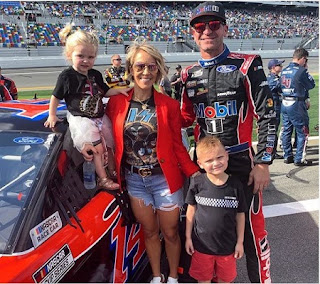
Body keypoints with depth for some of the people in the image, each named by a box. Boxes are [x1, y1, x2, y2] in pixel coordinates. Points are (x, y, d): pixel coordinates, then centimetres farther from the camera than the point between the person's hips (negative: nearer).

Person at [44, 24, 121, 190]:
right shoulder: (67, 76, -11)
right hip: (80, 119, -6)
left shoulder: (96, 75, 5)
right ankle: (103, 179, -6)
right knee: (97, 148, -15)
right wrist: (52, 116, -1)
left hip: (100, 116, 6)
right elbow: (56, 97, -2)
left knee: (110, 145, 10)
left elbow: (105, 92, 16)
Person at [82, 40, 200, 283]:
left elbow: (177, 146, -4)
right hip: (134, 179, 2)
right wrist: (91, 145, -12)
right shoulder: (116, 103, -3)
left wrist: (195, 173, -13)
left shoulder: (169, 105, -7)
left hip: (165, 179, -1)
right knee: (150, 231, 18)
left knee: (170, 233, 13)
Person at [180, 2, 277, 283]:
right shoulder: (190, 75, 7)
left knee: (252, 228, 4)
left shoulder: (246, 66, -6)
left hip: (241, 161, -4)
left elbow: (267, 115, -7)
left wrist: (263, 163, -10)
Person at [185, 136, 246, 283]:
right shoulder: (197, 183, -15)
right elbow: (191, 210, -3)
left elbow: (240, 215, -2)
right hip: (202, 244, 0)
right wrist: (188, 237, 1)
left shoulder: (235, 185, -13)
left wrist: (240, 242, 2)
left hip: (227, 245, 1)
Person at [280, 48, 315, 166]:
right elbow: (311, 85, -4)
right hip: (296, 104, -8)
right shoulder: (301, 71, -15)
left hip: (284, 104, 8)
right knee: (302, 132, 2)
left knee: (286, 131, 13)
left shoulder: (284, 71, 8)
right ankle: (300, 159, 4)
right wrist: (306, 70, 5)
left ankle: (288, 156, 21)